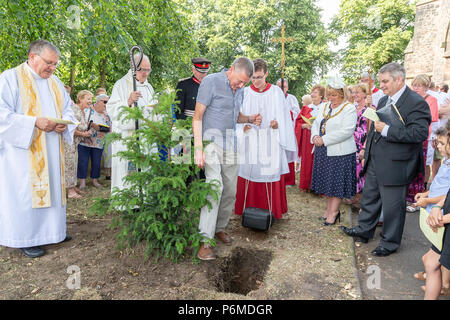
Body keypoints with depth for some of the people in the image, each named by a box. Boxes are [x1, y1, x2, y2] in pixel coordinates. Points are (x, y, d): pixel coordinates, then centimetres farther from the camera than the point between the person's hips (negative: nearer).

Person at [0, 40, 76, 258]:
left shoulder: (54, 82, 14)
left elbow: (67, 109, 17)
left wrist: (64, 123, -5)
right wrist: (35, 122, -23)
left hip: (51, 152, 6)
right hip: (23, 151, -6)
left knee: (51, 188, 11)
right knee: (25, 192, -2)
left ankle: (50, 230, 24)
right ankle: (25, 239, 10)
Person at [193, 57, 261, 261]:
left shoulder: (239, 89, 13)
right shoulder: (211, 81, -8)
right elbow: (197, 117, -10)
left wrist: (249, 119, 3)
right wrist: (198, 148, -18)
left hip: (230, 143, 7)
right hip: (211, 141, -7)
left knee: (230, 191, 9)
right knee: (215, 186, -18)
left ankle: (220, 227, 28)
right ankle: (205, 241, -13)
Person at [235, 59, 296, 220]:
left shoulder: (276, 92, 5)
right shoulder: (245, 93, 6)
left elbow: (284, 116, 5)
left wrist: (277, 125, -14)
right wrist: (243, 127, -13)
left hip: (270, 143, -1)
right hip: (249, 144, 1)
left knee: (271, 175, 1)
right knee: (249, 174, 2)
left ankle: (271, 210, 15)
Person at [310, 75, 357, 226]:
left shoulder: (349, 109, -9)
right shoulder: (323, 107, 13)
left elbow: (346, 131, -19)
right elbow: (315, 124, 14)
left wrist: (324, 139, -19)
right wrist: (315, 136, -8)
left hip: (340, 152, -7)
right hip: (323, 152, 7)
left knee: (337, 182, 1)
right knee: (326, 180, 13)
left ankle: (334, 212, 11)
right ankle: (329, 208, 25)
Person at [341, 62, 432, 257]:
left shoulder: (416, 103, -15)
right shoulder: (384, 100, 12)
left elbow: (420, 132, -26)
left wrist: (387, 129, -26)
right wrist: (368, 149, 21)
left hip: (395, 166, -8)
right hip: (375, 161, 9)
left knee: (393, 206, 5)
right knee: (369, 197, 20)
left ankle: (390, 243, 23)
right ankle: (364, 231, 38)